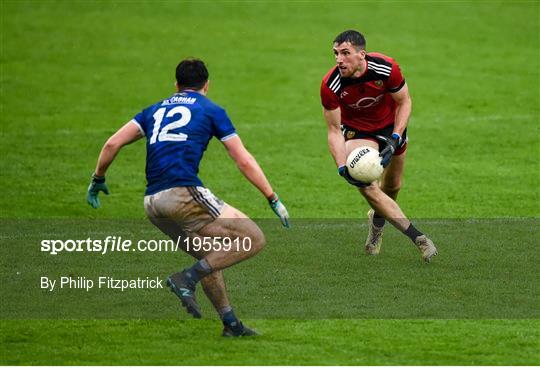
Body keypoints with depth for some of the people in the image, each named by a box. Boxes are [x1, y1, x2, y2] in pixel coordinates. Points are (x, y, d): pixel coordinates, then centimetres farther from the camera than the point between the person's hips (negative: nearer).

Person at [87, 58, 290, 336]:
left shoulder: (155, 110, 23)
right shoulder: (211, 110, 10)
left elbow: (112, 143, 15)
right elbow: (244, 162, 7)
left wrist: (98, 180, 28)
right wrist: (274, 200, 11)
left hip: (152, 203, 7)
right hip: (184, 194, -7)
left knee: (208, 255, 25)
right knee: (253, 239, -3)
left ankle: (230, 322, 19)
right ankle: (187, 279, -11)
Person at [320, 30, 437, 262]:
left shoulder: (386, 68, -30)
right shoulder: (330, 85, -29)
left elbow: (404, 102, -12)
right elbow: (334, 131, -19)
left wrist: (394, 140, -22)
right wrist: (342, 167, -31)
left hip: (391, 125, 1)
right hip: (356, 130, -1)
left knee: (392, 186, 12)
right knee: (366, 187, -21)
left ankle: (377, 219, 48)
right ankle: (418, 238, -15)